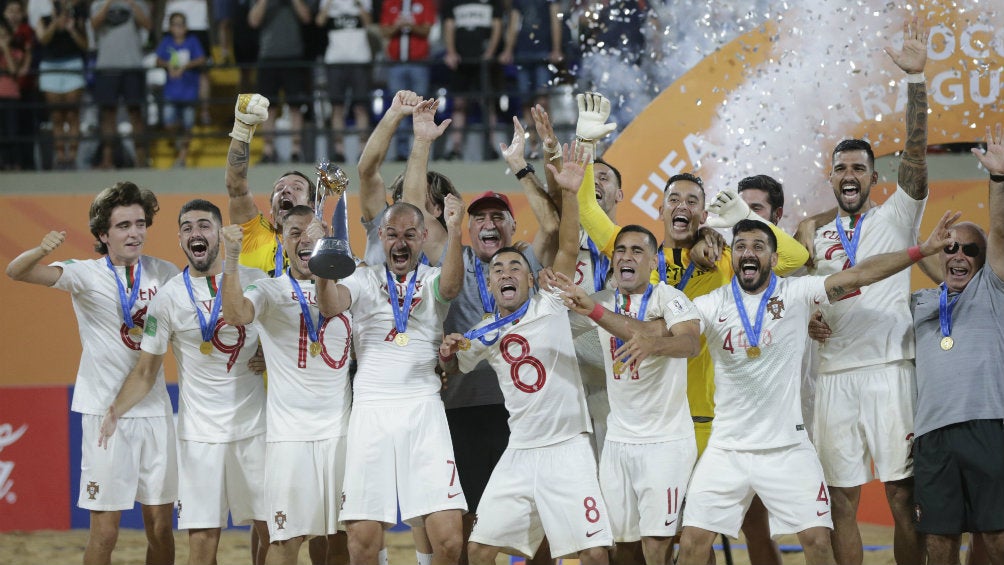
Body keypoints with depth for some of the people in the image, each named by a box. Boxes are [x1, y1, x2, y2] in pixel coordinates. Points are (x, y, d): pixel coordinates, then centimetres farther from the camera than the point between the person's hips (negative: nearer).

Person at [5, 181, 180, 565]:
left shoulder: (163, 274, 4)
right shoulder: (86, 274, -5)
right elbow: (16, 272, -18)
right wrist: (41, 251, -40)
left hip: (155, 408, 3)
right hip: (106, 410, -3)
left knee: (161, 525, 6)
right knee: (105, 529, -5)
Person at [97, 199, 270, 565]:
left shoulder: (255, 281, 1)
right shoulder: (168, 297, 0)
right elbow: (147, 370, 2)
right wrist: (116, 409, -14)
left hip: (253, 425, 1)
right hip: (199, 433, -1)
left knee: (272, 530, 1)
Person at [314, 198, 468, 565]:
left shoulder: (433, 280, 10)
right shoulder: (364, 280, 10)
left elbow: (451, 287, -14)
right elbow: (330, 307, -9)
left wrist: (454, 232, -31)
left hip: (423, 409, 0)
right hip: (370, 411, 0)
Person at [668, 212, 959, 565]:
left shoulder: (796, 294, -3)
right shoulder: (712, 305, -2)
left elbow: (859, 275, -9)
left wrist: (921, 251, -18)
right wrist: (650, 344, -43)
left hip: (788, 447, -1)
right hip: (727, 450, 1)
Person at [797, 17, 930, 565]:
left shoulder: (895, 218, 7)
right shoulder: (816, 237, 18)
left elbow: (915, 153, -7)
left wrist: (915, 78, -17)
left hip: (888, 370, -4)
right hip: (834, 375, 4)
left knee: (903, 495, -5)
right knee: (842, 500, 2)